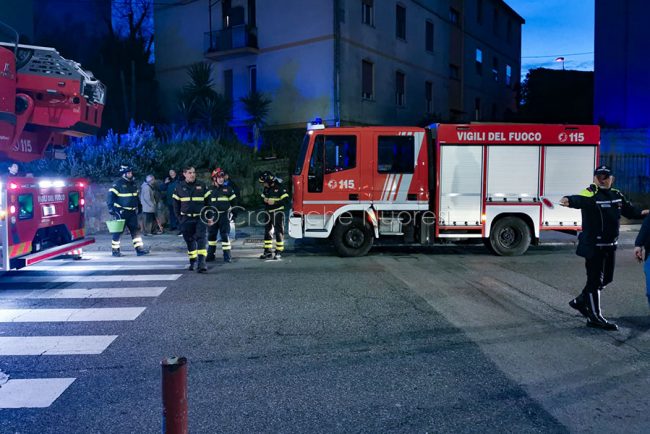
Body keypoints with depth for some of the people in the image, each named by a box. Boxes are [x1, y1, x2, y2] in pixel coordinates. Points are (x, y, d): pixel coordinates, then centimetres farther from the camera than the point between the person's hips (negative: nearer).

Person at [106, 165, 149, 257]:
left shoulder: (133, 184, 12)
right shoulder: (117, 184, -11)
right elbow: (110, 196, -14)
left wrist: (138, 206, 24)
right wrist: (111, 208, -20)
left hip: (132, 212, 7)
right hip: (121, 212, -7)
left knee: (136, 230, 1)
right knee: (118, 231, 0)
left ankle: (139, 249, 1)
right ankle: (115, 250, 10)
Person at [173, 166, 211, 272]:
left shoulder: (202, 186, 3)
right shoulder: (179, 187, 5)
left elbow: (208, 201, 8)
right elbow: (176, 204, 10)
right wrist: (179, 217, 4)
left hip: (200, 218, -2)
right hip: (186, 219, 2)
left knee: (201, 239, -12)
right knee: (189, 240, 10)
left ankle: (201, 262, -17)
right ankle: (192, 262, 24)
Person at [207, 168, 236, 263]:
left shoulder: (228, 189, 3)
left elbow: (233, 202, 6)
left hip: (224, 215, -2)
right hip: (212, 216, 2)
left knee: (225, 235, -3)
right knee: (211, 235, 8)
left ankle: (227, 256, 3)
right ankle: (211, 255, 20)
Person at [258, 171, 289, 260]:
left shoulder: (280, 187, -11)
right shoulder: (266, 188, 10)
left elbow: (286, 199, -16)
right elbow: (263, 197, 23)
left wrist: (274, 202, -22)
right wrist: (264, 200, -1)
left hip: (278, 213, -7)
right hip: (268, 213, 7)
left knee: (278, 232, -2)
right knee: (267, 231, 8)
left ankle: (279, 252, 4)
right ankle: (268, 252, 16)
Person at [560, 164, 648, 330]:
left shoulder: (617, 195, 9)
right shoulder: (590, 194, -15)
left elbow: (629, 210, 26)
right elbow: (579, 200, -39)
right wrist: (569, 200, -60)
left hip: (610, 245, 8)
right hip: (593, 246, -8)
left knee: (606, 278, 17)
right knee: (595, 279, -2)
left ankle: (580, 301, 34)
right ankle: (595, 317, 8)